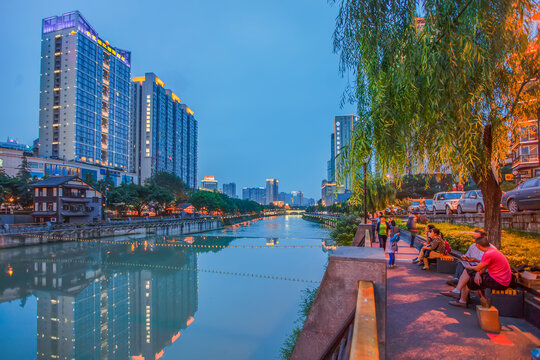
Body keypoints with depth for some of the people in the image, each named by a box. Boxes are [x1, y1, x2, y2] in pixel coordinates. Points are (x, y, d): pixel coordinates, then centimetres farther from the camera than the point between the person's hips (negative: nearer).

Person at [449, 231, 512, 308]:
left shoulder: (488, 254, -22)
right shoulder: (492, 250, 11)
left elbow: (478, 268, -11)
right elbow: (484, 267, 9)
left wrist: (468, 267, 9)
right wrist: (478, 273, -9)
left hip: (498, 283, -9)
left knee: (469, 281, -1)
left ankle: (462, 301, 16)